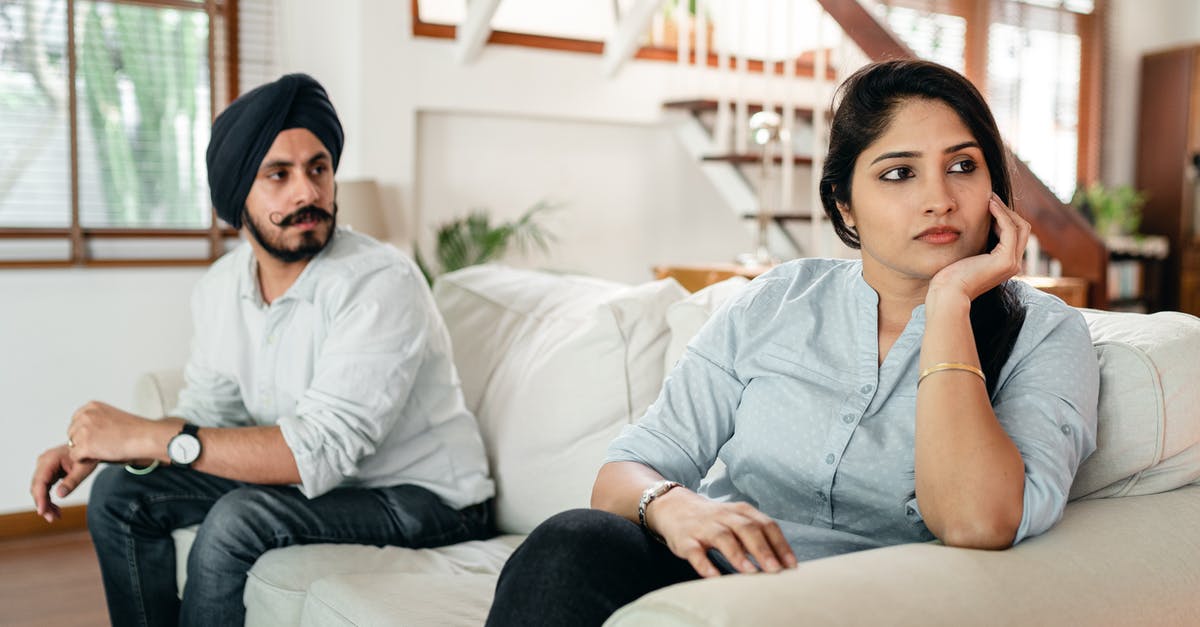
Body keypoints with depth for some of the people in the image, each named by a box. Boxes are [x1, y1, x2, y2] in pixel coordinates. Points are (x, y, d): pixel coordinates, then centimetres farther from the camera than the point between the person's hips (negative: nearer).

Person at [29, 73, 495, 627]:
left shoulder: (381, 284, -25)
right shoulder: (220, 289, 0)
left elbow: (322, 449, -31)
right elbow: (206, 414, 8)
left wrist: (147, 436, -30)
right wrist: (98, 446, -11)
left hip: (426, 498, -7)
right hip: (321, 478, 7)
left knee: (238, 520, -28)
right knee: (121, 493, 0)